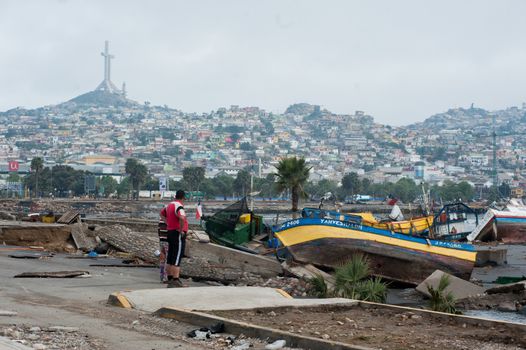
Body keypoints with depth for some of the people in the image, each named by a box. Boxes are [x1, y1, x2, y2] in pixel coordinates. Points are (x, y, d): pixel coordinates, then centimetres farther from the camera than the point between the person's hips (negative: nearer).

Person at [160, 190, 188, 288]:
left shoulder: (170, 205, 11)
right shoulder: (179, 206, -17)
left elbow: (162, 213, 30)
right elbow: (182, 218, -36)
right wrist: (181, 230, -23)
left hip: (170, 232, 9)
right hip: (178, 234, -9)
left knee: (170, 258, 14)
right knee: (177, 259, -9)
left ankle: (170, 279, 21)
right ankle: (175, 281, -11)